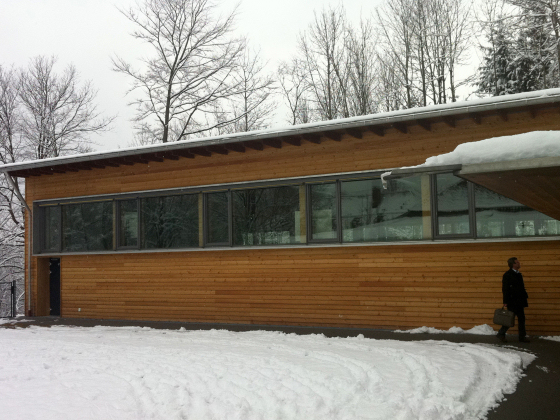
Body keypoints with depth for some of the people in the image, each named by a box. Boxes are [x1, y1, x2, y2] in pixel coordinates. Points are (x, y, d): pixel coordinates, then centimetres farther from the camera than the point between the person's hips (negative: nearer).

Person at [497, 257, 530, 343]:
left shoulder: (518, 274, 15)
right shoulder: (507, 275, -10)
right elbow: (505, 289, -14)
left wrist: (524, 301, 16)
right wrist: (505, 302, -18)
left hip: (519, 302, 8)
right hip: (512, 302, -8)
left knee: (521, 319, 8)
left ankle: (522, 336, 13)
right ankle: (501, 334, 11)